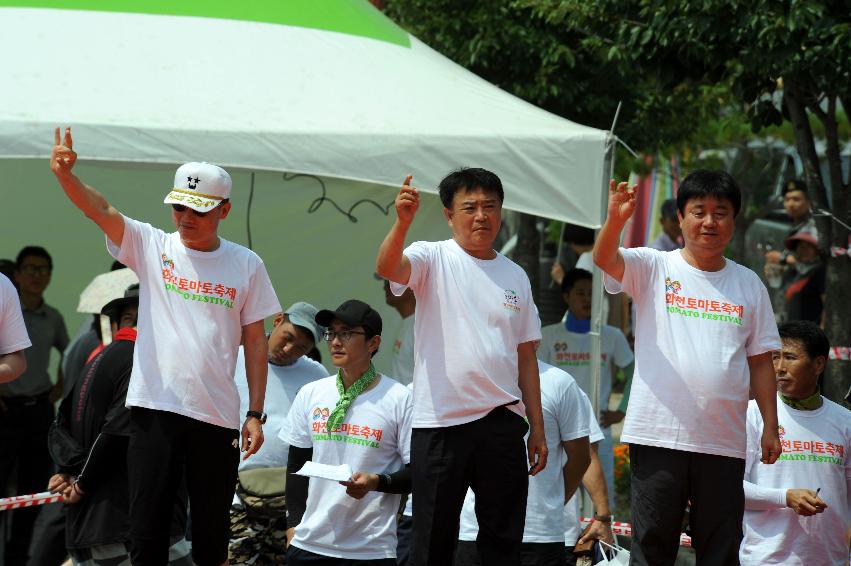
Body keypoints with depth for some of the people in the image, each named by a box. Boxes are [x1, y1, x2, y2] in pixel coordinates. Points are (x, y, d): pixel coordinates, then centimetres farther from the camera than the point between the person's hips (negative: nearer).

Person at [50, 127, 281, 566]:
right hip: (155, 408, 0)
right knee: (146, 529, -2)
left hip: (217, 415, 0)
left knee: (212, 530, 8)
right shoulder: (151, 246, 4)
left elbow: (255, 341, 6)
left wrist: (256, 414, 1)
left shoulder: (246, 265, 5)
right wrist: (65, 175, -31)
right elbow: (101, 211, -11)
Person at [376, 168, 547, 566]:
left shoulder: (515, 276, 13)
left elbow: (526, 355, 15)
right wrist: (403, 221, -41)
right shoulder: (434, 258, 0)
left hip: (503, 419, 4)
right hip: (440, 421, -4)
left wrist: (537, 427, 11)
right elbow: (386, 268, -23)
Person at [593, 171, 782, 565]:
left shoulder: (749, 284, 11)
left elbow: (760, 359, 13)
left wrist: (770, 427, 7)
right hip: (658, 435, -3)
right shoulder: (653, 268, 3)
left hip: (724, 442, 3)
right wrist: (615, 220, -37)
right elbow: (604, 259, -16)